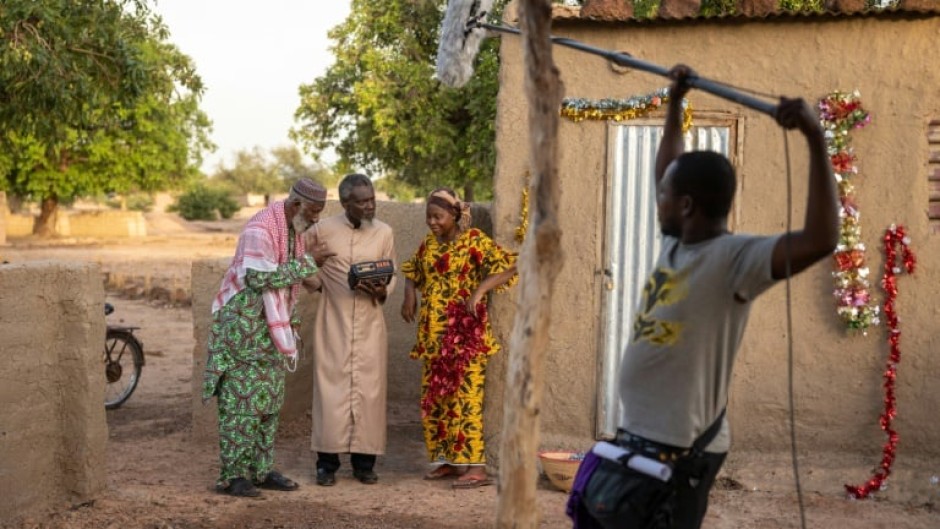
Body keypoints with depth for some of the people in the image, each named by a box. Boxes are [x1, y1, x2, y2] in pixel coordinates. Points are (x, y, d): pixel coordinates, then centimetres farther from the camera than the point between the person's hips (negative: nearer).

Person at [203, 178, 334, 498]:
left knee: (269, 401, 10)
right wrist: (306, 262, -21)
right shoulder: (260, 230, -20)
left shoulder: (296, 229, 7)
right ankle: (231, 476, -2)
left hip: (272, 327, 9)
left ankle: (261, 470, 16)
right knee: (242, 400, -7)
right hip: (242, 327, -9)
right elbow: (260, 278, -27)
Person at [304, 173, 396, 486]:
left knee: (369, 389, 3)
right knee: (332, 387, -2)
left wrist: (382, 291, -13)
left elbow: (391, 275, 7)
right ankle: (327, 462, 7)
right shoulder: (323, 230, -3)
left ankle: (364, 462, 13)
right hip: (334, 322, -2)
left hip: (370, 323, 2)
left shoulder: (384, 233, 2)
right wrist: (315, 281, 1)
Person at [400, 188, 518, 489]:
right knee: (434, 398, 7)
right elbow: (412, 272, 26)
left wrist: (480, 289, -27)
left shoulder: (474, 241, -8)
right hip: (433, 333, 7)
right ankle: (448, 460, 16)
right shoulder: (429, 244, 12)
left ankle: (476, 466, -8)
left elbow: (508, 268, -15)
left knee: (465, 397, -10)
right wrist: (409, 293, 6)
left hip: (464, 332, -7)